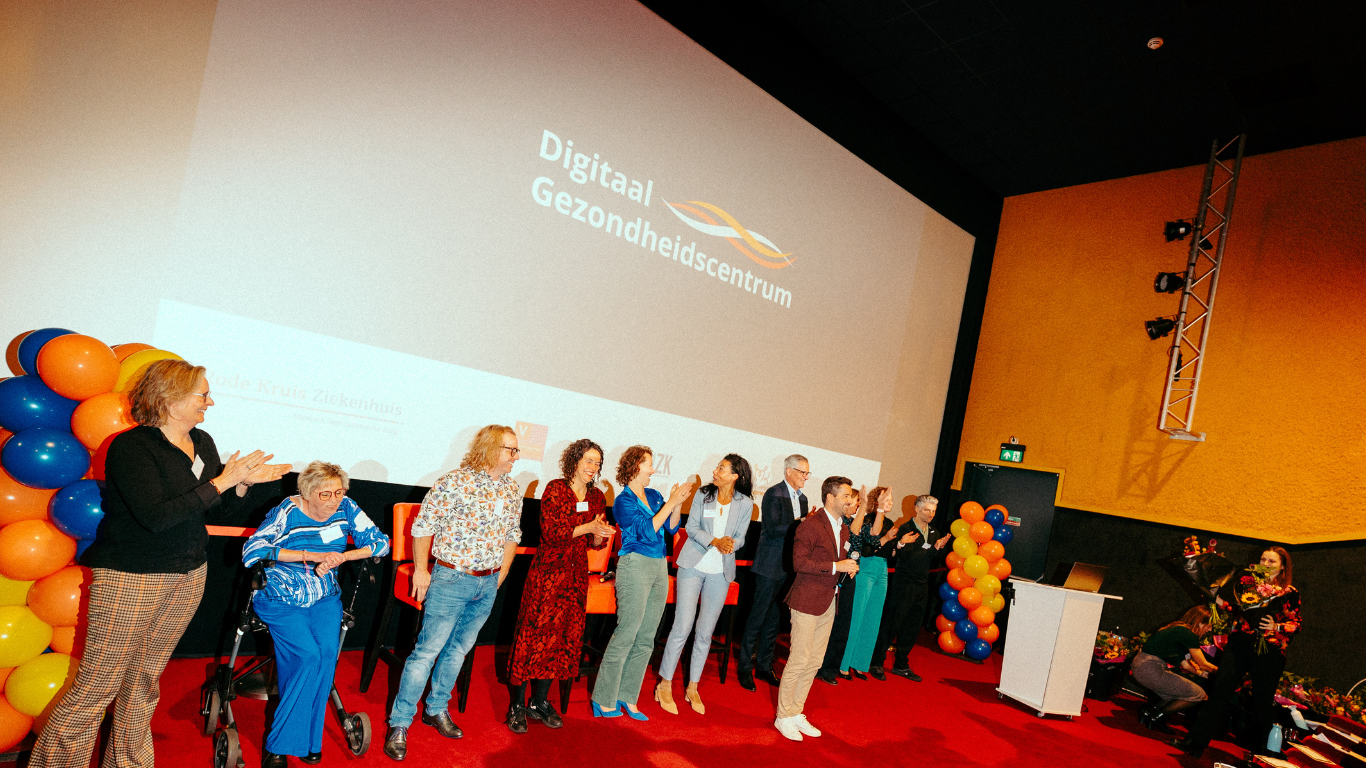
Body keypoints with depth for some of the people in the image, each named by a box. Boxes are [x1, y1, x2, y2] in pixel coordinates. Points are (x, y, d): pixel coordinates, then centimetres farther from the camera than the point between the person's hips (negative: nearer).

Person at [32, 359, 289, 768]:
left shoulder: (202, 442, 6)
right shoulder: (131, 447, -15)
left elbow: (214, 511, 11)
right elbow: (156, 516, -25)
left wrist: (244, 482, -7)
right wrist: (221, 481, -23)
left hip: (188, 576, 6)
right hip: (130, 579, -6)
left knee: (145, 679, 17)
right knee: (95, 689, 1)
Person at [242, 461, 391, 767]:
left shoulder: (346, 509, -4)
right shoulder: (287, 512, -14)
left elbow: (380, 542, -3)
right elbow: (252, 551, -25)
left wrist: (341, 556, -18)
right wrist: (311, 555, -28)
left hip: (324, 598, 3)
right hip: (280, 600, -3)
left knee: (328, 652, -21)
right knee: (308, 655, -23)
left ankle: (307, 740, -6)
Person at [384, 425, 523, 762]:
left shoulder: (512, 489, 4)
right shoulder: (455, 482, -15)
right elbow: (423, 526, -8)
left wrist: (501, 574, 12)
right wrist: (421, 570, -5)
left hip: (488, 583, 6)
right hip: (452, 579, -6)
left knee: (459, 648, 17)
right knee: (428, 650, -1)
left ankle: (436, 709, 35)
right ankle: (399, 724, 13)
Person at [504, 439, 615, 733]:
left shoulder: (597, 497, 9)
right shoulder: (555, 489, -7)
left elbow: (596, 543, 13)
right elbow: (551, 532, -15)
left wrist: (600, 534, -9)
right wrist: (587, 527, -17)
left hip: (577, 575, 6)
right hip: (547, 572, -6)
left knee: (564, 637, 9)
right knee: (534, 634, -3)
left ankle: (539, 702, 23)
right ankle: (517, 705, 11)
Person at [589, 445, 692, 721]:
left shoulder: (654, 496, 13)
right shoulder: (623, 501, -8)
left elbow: (670, 528, 10)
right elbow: (646, 531, -17)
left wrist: (678, 504, -4)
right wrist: (670, 503, -16)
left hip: (660, 568, 7)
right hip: (635, 566, -7)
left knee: (646, 638, 9)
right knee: (626, 633, -5)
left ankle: (627, 697, 19)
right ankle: (604, 700, 8)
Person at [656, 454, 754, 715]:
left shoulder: (745, 503, -1)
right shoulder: (704, 494, -1)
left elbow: (740, 538, 3)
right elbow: (691, 526, -3)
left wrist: (730, 544, -19)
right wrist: (715, 541, -17)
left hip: (720, 571, 1)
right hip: (693, 565, -1)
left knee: (705, 633, 8)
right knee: (682, 627, -5)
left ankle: (692, 688, 23)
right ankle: (665, 686, 10)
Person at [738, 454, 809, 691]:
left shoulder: (802, 499, 13)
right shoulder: (774, 494, -10)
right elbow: (773, 529, -19)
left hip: (789, 567, 7)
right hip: (771, 566, -7)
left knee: (774, 619, 14)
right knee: (757, 617, 0)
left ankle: (764, 666, 25)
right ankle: (745, 668, 12)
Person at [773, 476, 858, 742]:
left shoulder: (844, 529, 13)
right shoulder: (810, 525, -14)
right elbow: (799, 562, -19)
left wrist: (849, 568, 2)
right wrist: (835, 566, -21)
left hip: (829, 604, 8)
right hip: (808, 601, -8)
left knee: (815, 662, 12)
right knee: (799, 661, -3)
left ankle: (796, 713, 25)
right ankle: (783, 716, 12)